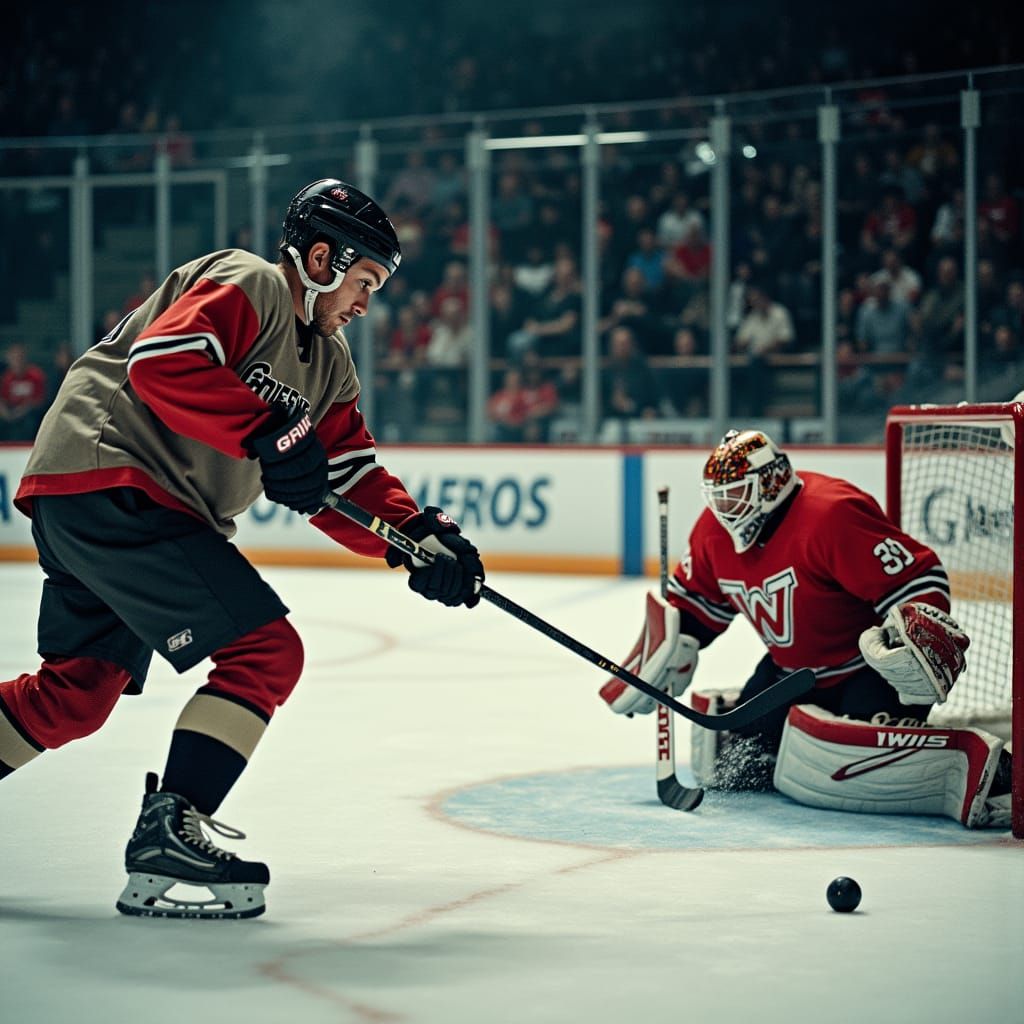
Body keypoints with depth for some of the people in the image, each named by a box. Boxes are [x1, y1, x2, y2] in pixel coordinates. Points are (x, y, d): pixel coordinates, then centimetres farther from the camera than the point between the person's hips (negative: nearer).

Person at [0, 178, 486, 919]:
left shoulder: (328, 362, 20)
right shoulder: (248, 286, -8)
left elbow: (342, 481, 15)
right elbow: (161, 361, -24)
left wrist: (419, 537, 0)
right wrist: (269, 430, -27)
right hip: (107, 476, -10)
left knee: (78, 690, 17)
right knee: (266, 651, -13)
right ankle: (168, 832, -16)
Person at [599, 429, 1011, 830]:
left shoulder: (831, 515, -27)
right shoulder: (715, 531, -1)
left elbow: (918, 578, -28)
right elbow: (694, 599, 17)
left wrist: (919, 643, -40)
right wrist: (661, 658, 7)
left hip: (874, 665, -9)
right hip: (792, 670, 9)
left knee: (848, 766, -33)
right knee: (734, 762, 4)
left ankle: (974, 769, -35)